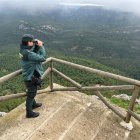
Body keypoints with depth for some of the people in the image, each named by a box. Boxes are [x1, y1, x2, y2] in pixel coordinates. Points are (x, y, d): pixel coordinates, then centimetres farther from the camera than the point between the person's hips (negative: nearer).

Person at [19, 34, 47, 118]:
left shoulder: (24, 50, -3)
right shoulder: (28, 54, -32)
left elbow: (35, 54, 8)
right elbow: (43, 58, -29)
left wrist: (37, 46, -8)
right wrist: (41, 46, -20)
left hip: (30, 76, 9)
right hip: (31, 78, -9)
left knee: (32, 93, 29)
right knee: (30, 95, 8)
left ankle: (33, 104, 52)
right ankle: (29, 113, 26)